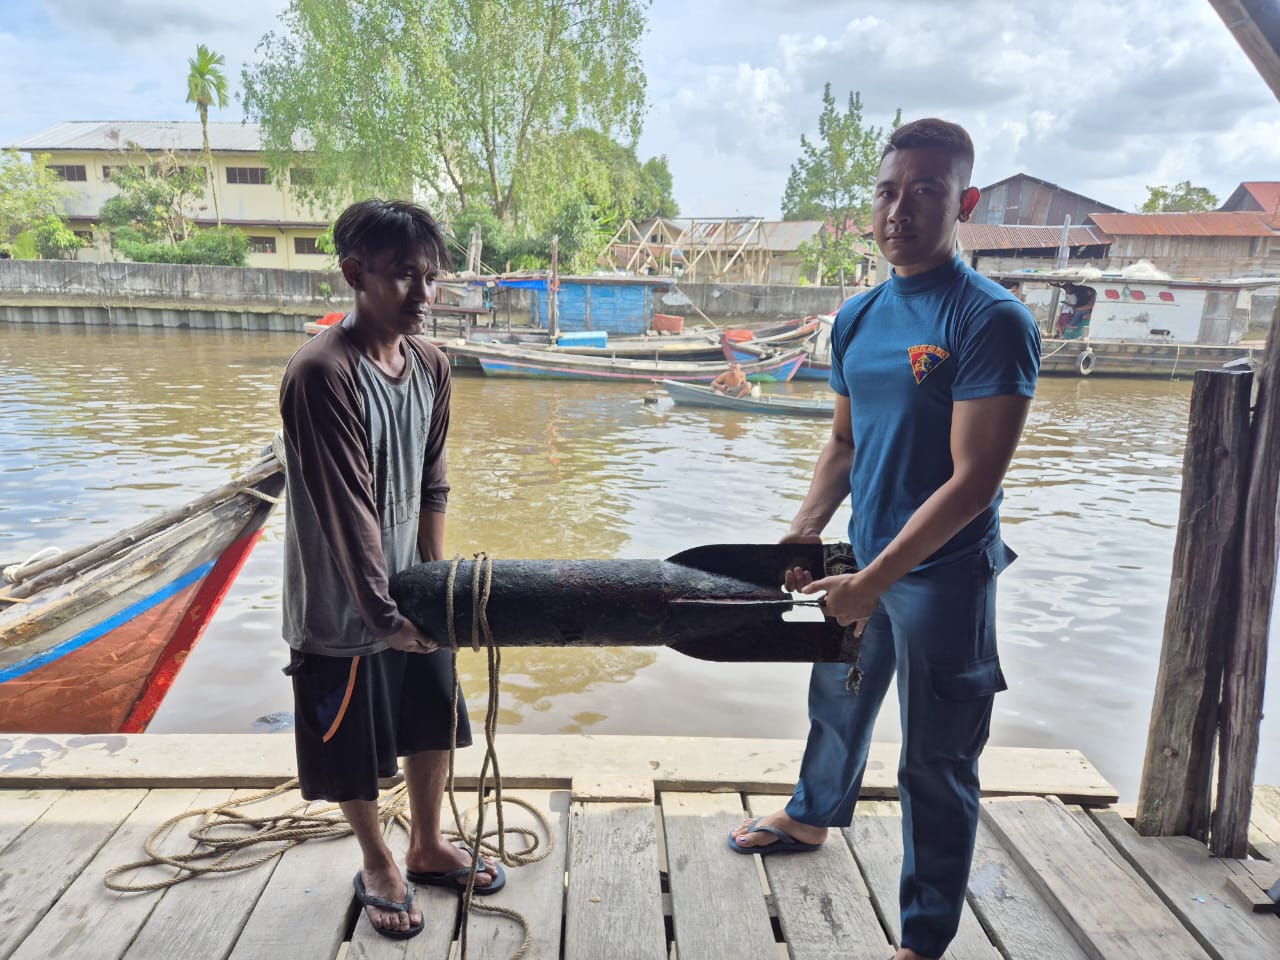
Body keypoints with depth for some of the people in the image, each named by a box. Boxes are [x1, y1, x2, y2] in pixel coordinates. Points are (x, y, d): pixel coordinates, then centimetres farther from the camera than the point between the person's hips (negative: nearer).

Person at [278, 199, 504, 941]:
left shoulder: (432, 365, -1)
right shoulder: (322, 374, -23)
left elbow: (430, 484, 4)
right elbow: (346, 508, -26)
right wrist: (380, 610, -26)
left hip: (411, 588, 7)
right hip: (343, 601, -6)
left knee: (435, 720, 18)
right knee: (355, 744, 12)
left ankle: (429, 847, 41)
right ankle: (378, 865, 37)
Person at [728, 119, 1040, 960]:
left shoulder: (991, 320, -17)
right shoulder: (858, 316, 3)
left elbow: (974, 480, -21)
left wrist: (873, 580, -23)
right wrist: (807, 530, -2)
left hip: (944, 574, -6)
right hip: (866, 560, 7)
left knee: (936, 762, 8)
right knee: (838, 700, 26)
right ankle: (812, 817, 54)